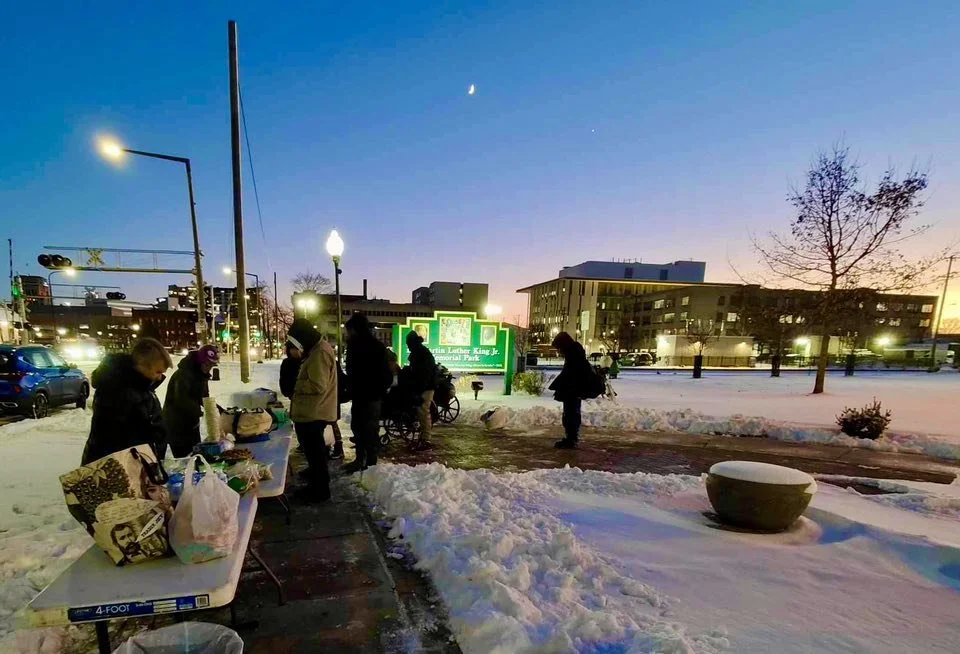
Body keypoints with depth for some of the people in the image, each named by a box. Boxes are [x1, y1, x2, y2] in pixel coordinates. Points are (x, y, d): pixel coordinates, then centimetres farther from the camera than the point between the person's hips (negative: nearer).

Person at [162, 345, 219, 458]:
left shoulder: (201, 375, 6)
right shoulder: (184, 374, -22)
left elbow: (204, 397, 10)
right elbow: (181, 400, -34)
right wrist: (200, 411, -31)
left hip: (192, 423, 9)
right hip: (177, 425, -8)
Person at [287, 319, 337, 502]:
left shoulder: (319, 353, -22)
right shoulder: (317, 349, 13)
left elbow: (318, 385, -27)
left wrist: (294, 385, -14)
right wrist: (297, 385, 7)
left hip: (313, 413, -11)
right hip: (311, 412, 11)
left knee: (314, 452, 1)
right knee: (314, 450, 23)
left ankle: (320, 490, 13)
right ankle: (317, 483, 38)